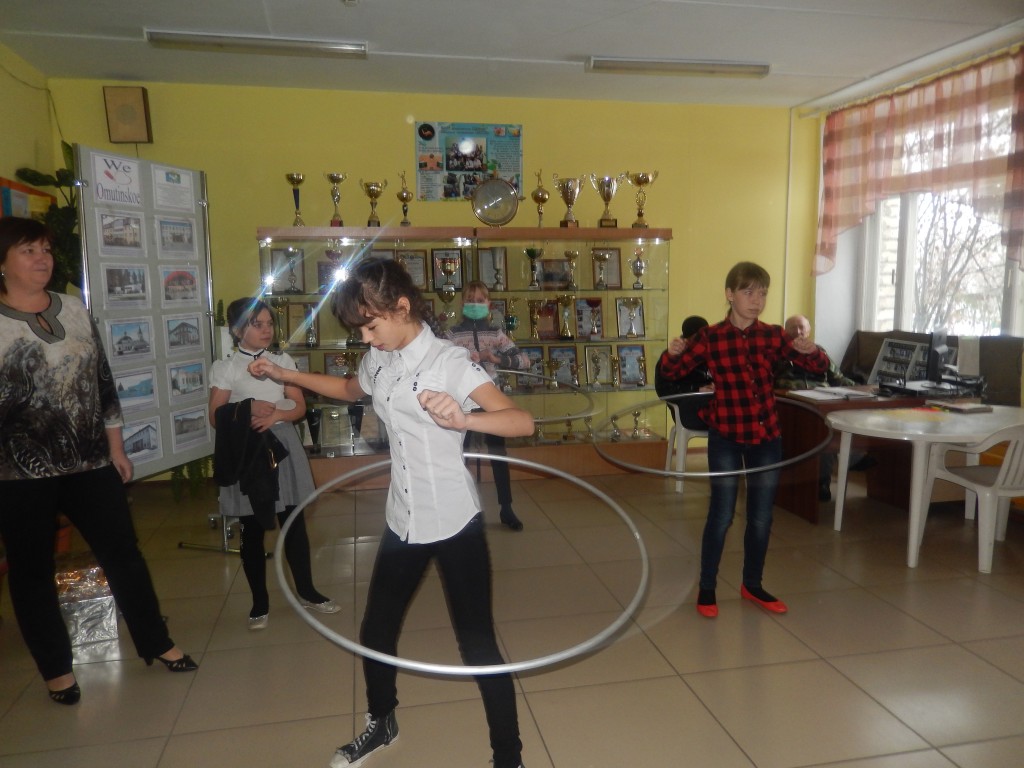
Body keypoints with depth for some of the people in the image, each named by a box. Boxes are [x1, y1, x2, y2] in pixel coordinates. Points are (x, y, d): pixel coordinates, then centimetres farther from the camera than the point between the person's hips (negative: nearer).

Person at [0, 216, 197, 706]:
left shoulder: (73, 309, 5)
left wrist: (115, 447, 9)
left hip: (89, 461, 4)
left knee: (123, 552, 9)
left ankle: (156, 643, 25)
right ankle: (56, 669, 29)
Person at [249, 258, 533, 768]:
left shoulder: (449, 361, -18)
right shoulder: (378, 360, 3)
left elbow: (523, 422, -28)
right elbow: (349, 390, 28)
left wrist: (462, 419, -47)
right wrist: (282, 374, 22)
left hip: (454, 524, -7)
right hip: (403, 521, 7)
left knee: (478, 646, 1)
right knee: (375, 631, 20)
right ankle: (382, 722, 47)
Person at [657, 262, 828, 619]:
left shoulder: (774, 335, 0)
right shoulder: (710, 337, -8)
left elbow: (818, 366, 2)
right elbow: (671, 372, -3)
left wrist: (809, 350, -21)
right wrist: (672, 353, -26)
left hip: (767, 435, 4)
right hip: (726, 436, -3)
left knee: (761, 517, 12)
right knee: (721, 515, 1)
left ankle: (752, 585, 30)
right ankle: (706, 588, 18)